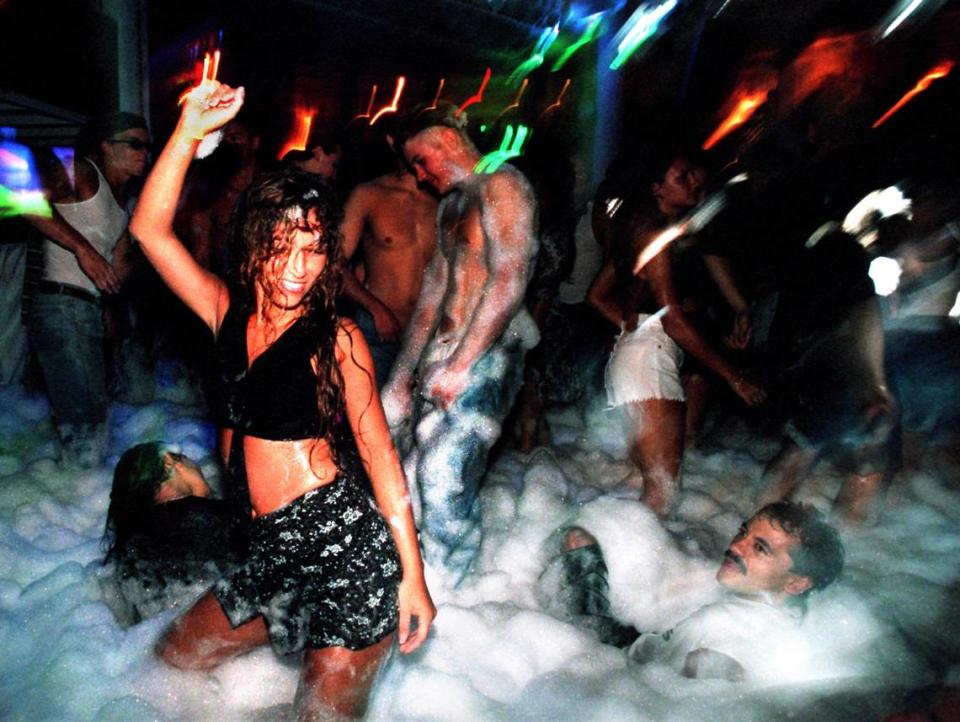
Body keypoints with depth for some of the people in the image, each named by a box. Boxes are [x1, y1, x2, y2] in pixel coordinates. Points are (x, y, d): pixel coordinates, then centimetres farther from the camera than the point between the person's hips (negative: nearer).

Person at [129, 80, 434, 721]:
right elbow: (150, 230, -2)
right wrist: (190, 129, -10)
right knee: (171, 663, 20)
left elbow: (380, 454, -9)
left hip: (349, 547, -6)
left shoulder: (336, 337, -10)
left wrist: (413, 575, -10)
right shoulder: (230, 314, 5)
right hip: (274, 552, 7)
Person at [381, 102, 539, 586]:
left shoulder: (501, 185, -4)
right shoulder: (450, 205, 24)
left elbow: (509, 282, -17)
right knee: (408, 473, 4)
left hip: (485, 355, -9)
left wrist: (460, 364, -19)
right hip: (442, 354, 9)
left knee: (444, 477, -17)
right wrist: (403, 375, 17)